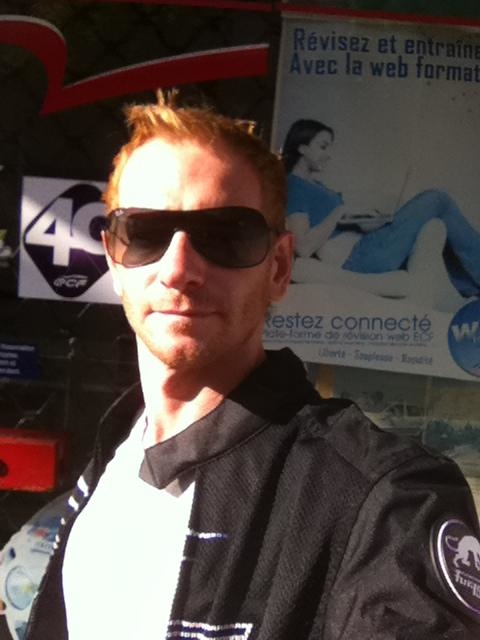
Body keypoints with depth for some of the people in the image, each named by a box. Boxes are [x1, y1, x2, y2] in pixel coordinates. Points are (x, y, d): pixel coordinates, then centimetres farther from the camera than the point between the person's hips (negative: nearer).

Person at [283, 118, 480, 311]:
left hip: (362, 256, 10)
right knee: (437, 200, -6)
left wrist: (370, 221, 2)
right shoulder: (292, 186, -7)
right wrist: (340, 211, -16)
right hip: (356, 261, -10)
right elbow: (303, 247, -20)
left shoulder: (314, 185, 23)